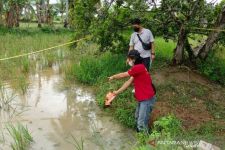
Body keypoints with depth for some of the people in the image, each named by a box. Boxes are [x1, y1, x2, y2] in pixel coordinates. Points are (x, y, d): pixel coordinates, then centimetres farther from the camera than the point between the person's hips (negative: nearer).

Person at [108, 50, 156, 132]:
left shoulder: (138, 67, -22)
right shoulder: (138, 68, 9)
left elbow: (123, 75, -12)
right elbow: (129, 82, 10)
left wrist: (113, 77, 6)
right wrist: (118, 92, 8)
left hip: (147, 99, -10)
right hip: (142, 98, 10)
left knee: (142, 123, -5)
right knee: (137, 118, 23)